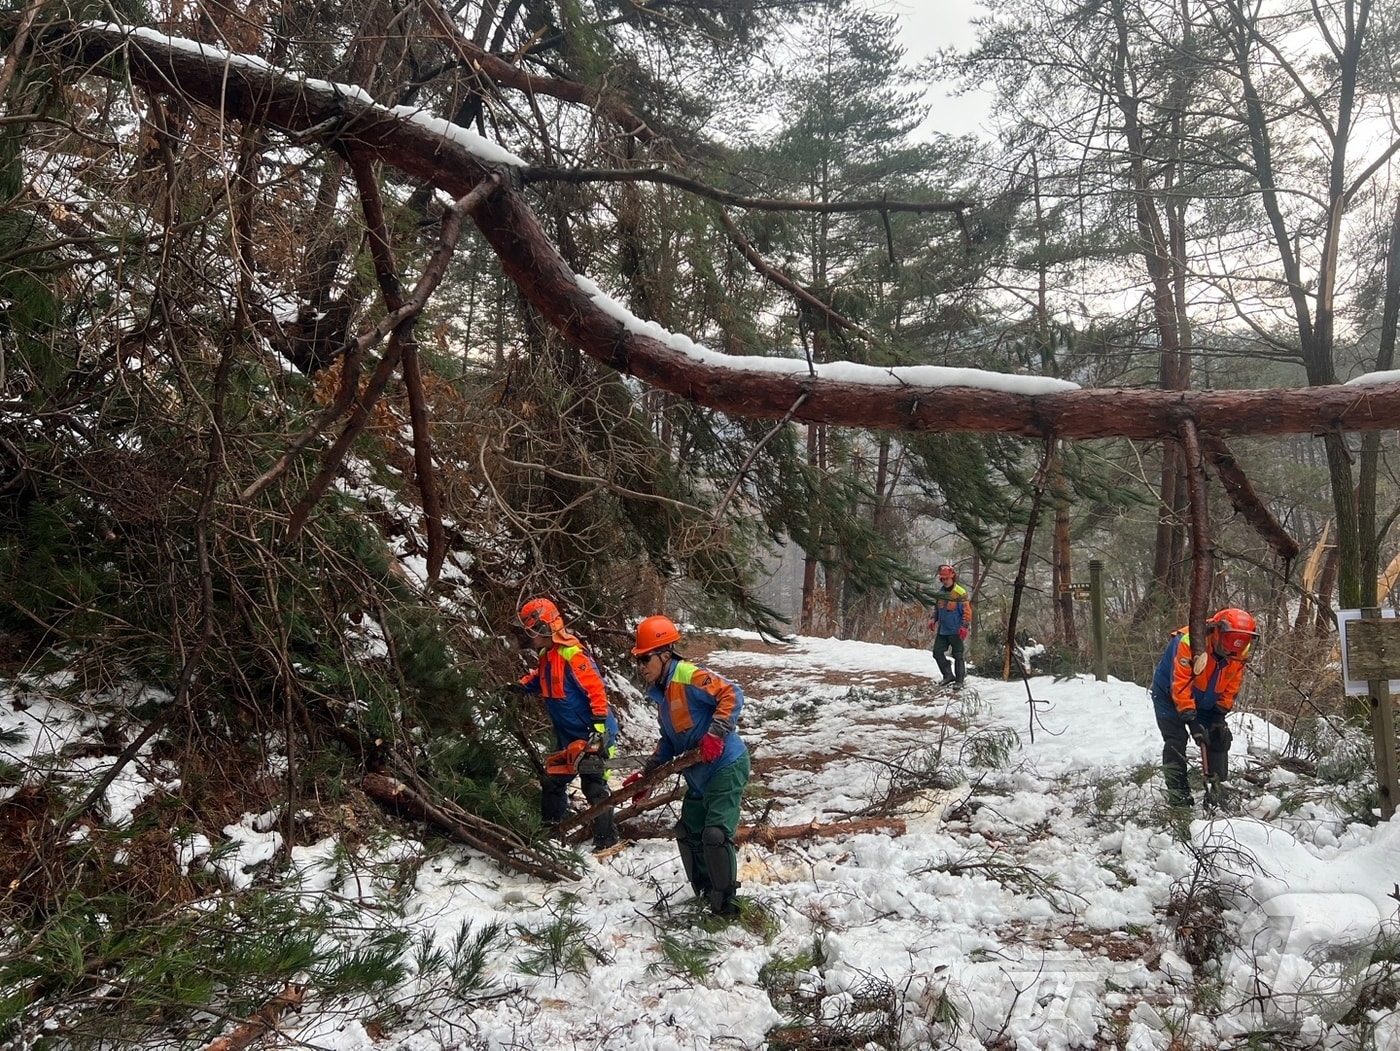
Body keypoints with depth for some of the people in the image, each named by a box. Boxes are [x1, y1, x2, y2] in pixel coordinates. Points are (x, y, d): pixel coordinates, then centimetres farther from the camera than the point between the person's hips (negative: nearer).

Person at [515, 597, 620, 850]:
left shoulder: (572, 654, -22)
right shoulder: (546, 656, 7)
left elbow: (596, 690, -24)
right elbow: (537, 680, 27)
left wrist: (599, 728, -27)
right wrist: (518, 687, 7)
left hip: (592, 734, -10)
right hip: (569, 737, 10)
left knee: (593, 785, -8)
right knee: (552, 779, 16)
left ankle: (606, 840, -3)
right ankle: (550, 827, 30)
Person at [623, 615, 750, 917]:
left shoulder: (688, 677, -19)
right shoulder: (660, 693, 10)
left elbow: (732, 695, -27)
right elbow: (670, 739, 19)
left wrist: (715, 734, -33)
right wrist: (646, 773, 16)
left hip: (726, 766, -10)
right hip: (699, 775, 10)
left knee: (715, 834, -14)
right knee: (688, 833, 15)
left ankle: (725, 901, 1)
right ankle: (705, 892, 29)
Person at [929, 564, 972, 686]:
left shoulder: (960, 593, -13)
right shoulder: (940, 593, 7)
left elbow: (967, 611, -13)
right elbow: (936, 608, 20)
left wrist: (964, 627, -19)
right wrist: (933, 620, 6)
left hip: (956, 631, -7)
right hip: (942, 630, 7)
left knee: (958, 655, 2)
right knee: (937, 652, 6)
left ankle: (959, 680, 13)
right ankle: (949, 675, 18)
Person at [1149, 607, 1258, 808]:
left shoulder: (1238, 654, -15)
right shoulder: (1188, 642, -37)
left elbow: (1231, 689, -2)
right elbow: (1180, 686, -34)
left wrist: (1219, 715, -9)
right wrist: (1191, 720, -33)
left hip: (1204, 703, 6)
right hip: (1170, 695, -6)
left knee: (1218, 738, 1)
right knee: (1176, 740, -15)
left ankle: (1217, 788, 12)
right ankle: (1177, 793, -11)